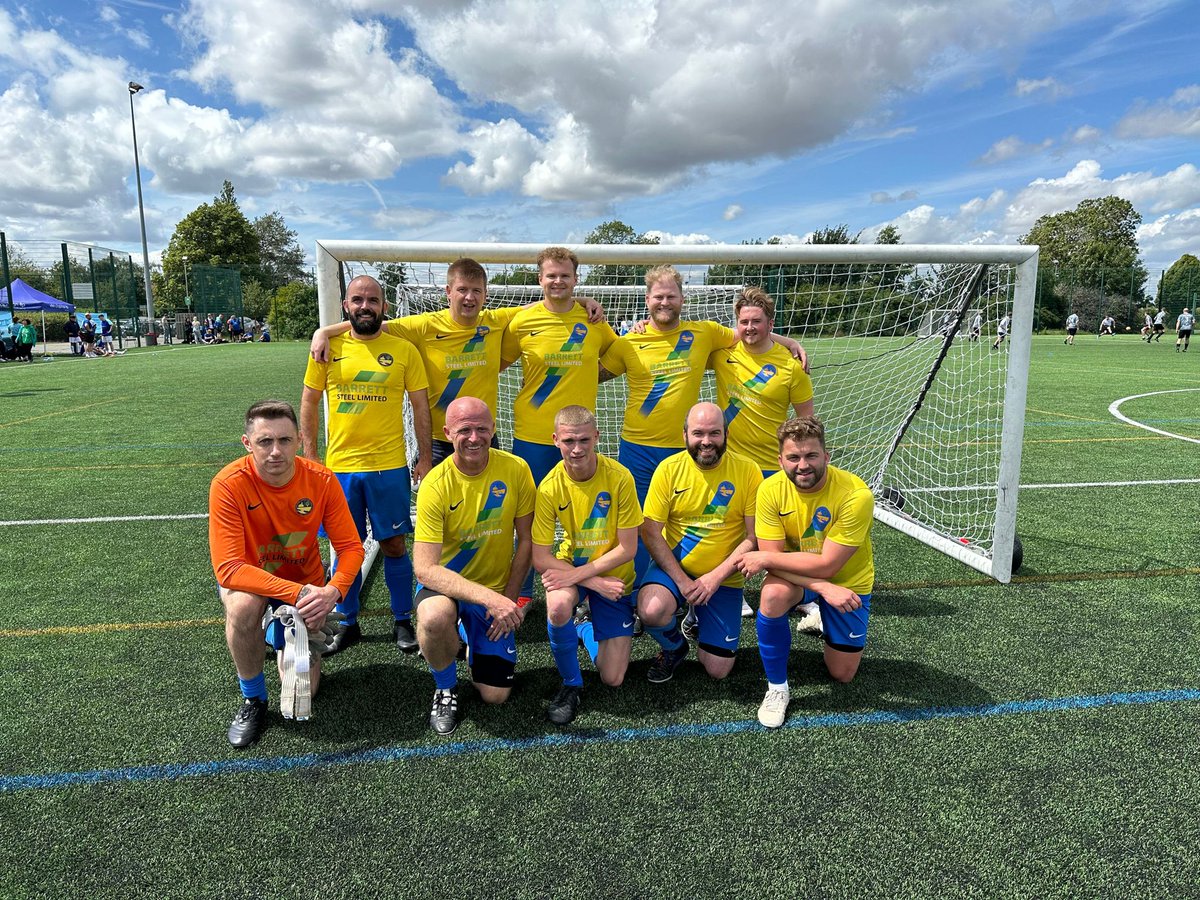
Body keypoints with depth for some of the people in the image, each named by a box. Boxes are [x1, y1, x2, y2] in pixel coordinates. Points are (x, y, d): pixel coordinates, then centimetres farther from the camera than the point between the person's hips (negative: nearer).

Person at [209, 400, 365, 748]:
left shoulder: (321, 480, -20)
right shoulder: (228, 485, -27)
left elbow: (351, 548, -16)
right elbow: (228, 569, -31)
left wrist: (332, 591, -36)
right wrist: (297, 593, -39)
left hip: (305, 583, 2)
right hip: (250, 580, -1)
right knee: (242, 605, -38)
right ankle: (253, 699, -11)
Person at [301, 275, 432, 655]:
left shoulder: (404, 349, -1)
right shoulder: (328, 348, 2)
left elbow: (420, 405, 2)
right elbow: (309, 403, 8)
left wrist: (424, 458, -1)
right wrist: (310, 456, 4)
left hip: (389, 467, -1)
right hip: (339, 466, 1)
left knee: (393, 544, 7)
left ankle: (402, 621, 24)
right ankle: (348, 622, 28)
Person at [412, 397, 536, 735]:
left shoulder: (516, 470, -14)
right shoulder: (436, 485, -22)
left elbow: (526, 539, -4)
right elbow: (425, 569, -26)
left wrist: (508, 600, -10)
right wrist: (489, 598, -37)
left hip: (497, 589, 2)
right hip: (445, 582, -2)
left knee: (495, 695, -1)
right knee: (434, 618, -38)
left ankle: (475, 640, 33)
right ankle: (445, 688, -4)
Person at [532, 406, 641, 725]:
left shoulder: (619, 478, -21)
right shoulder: (550, 487, -19)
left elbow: (627, 549, -17)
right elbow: (541, 559, -16)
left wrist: (580, 574, -26)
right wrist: (595, 583, -24)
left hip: (613, 573, 0)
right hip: (572, 567, 0)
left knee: (613, 679, -2)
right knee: (558, 606, -37)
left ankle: (584, 631, 32)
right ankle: (571, 684, -9)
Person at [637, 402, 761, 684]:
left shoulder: (748, 471, -11)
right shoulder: (669, 468, -9)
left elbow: (754, 537, -10)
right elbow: (650, 531, -9)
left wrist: (715, 577, -18)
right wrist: (681, 580, -18)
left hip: (724, 578, 0)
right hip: (674, 565, 0)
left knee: (718, 670, -2)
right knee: (651, 611, -32)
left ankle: (699, 626, 33)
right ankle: (675, 647, 5)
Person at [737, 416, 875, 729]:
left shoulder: (856, 495, -31)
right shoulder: (771, 489, -22)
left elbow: (826, 565, -30)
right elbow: (774, 558, -21)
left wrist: (764, 558, -27)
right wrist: (823, 587, -34)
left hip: (848, 582, -1)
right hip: (797, 574, 1)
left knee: (842, 674, 5)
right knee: (773, 594, -35)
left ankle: (819, 616, 36)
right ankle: (776, 688, -12)